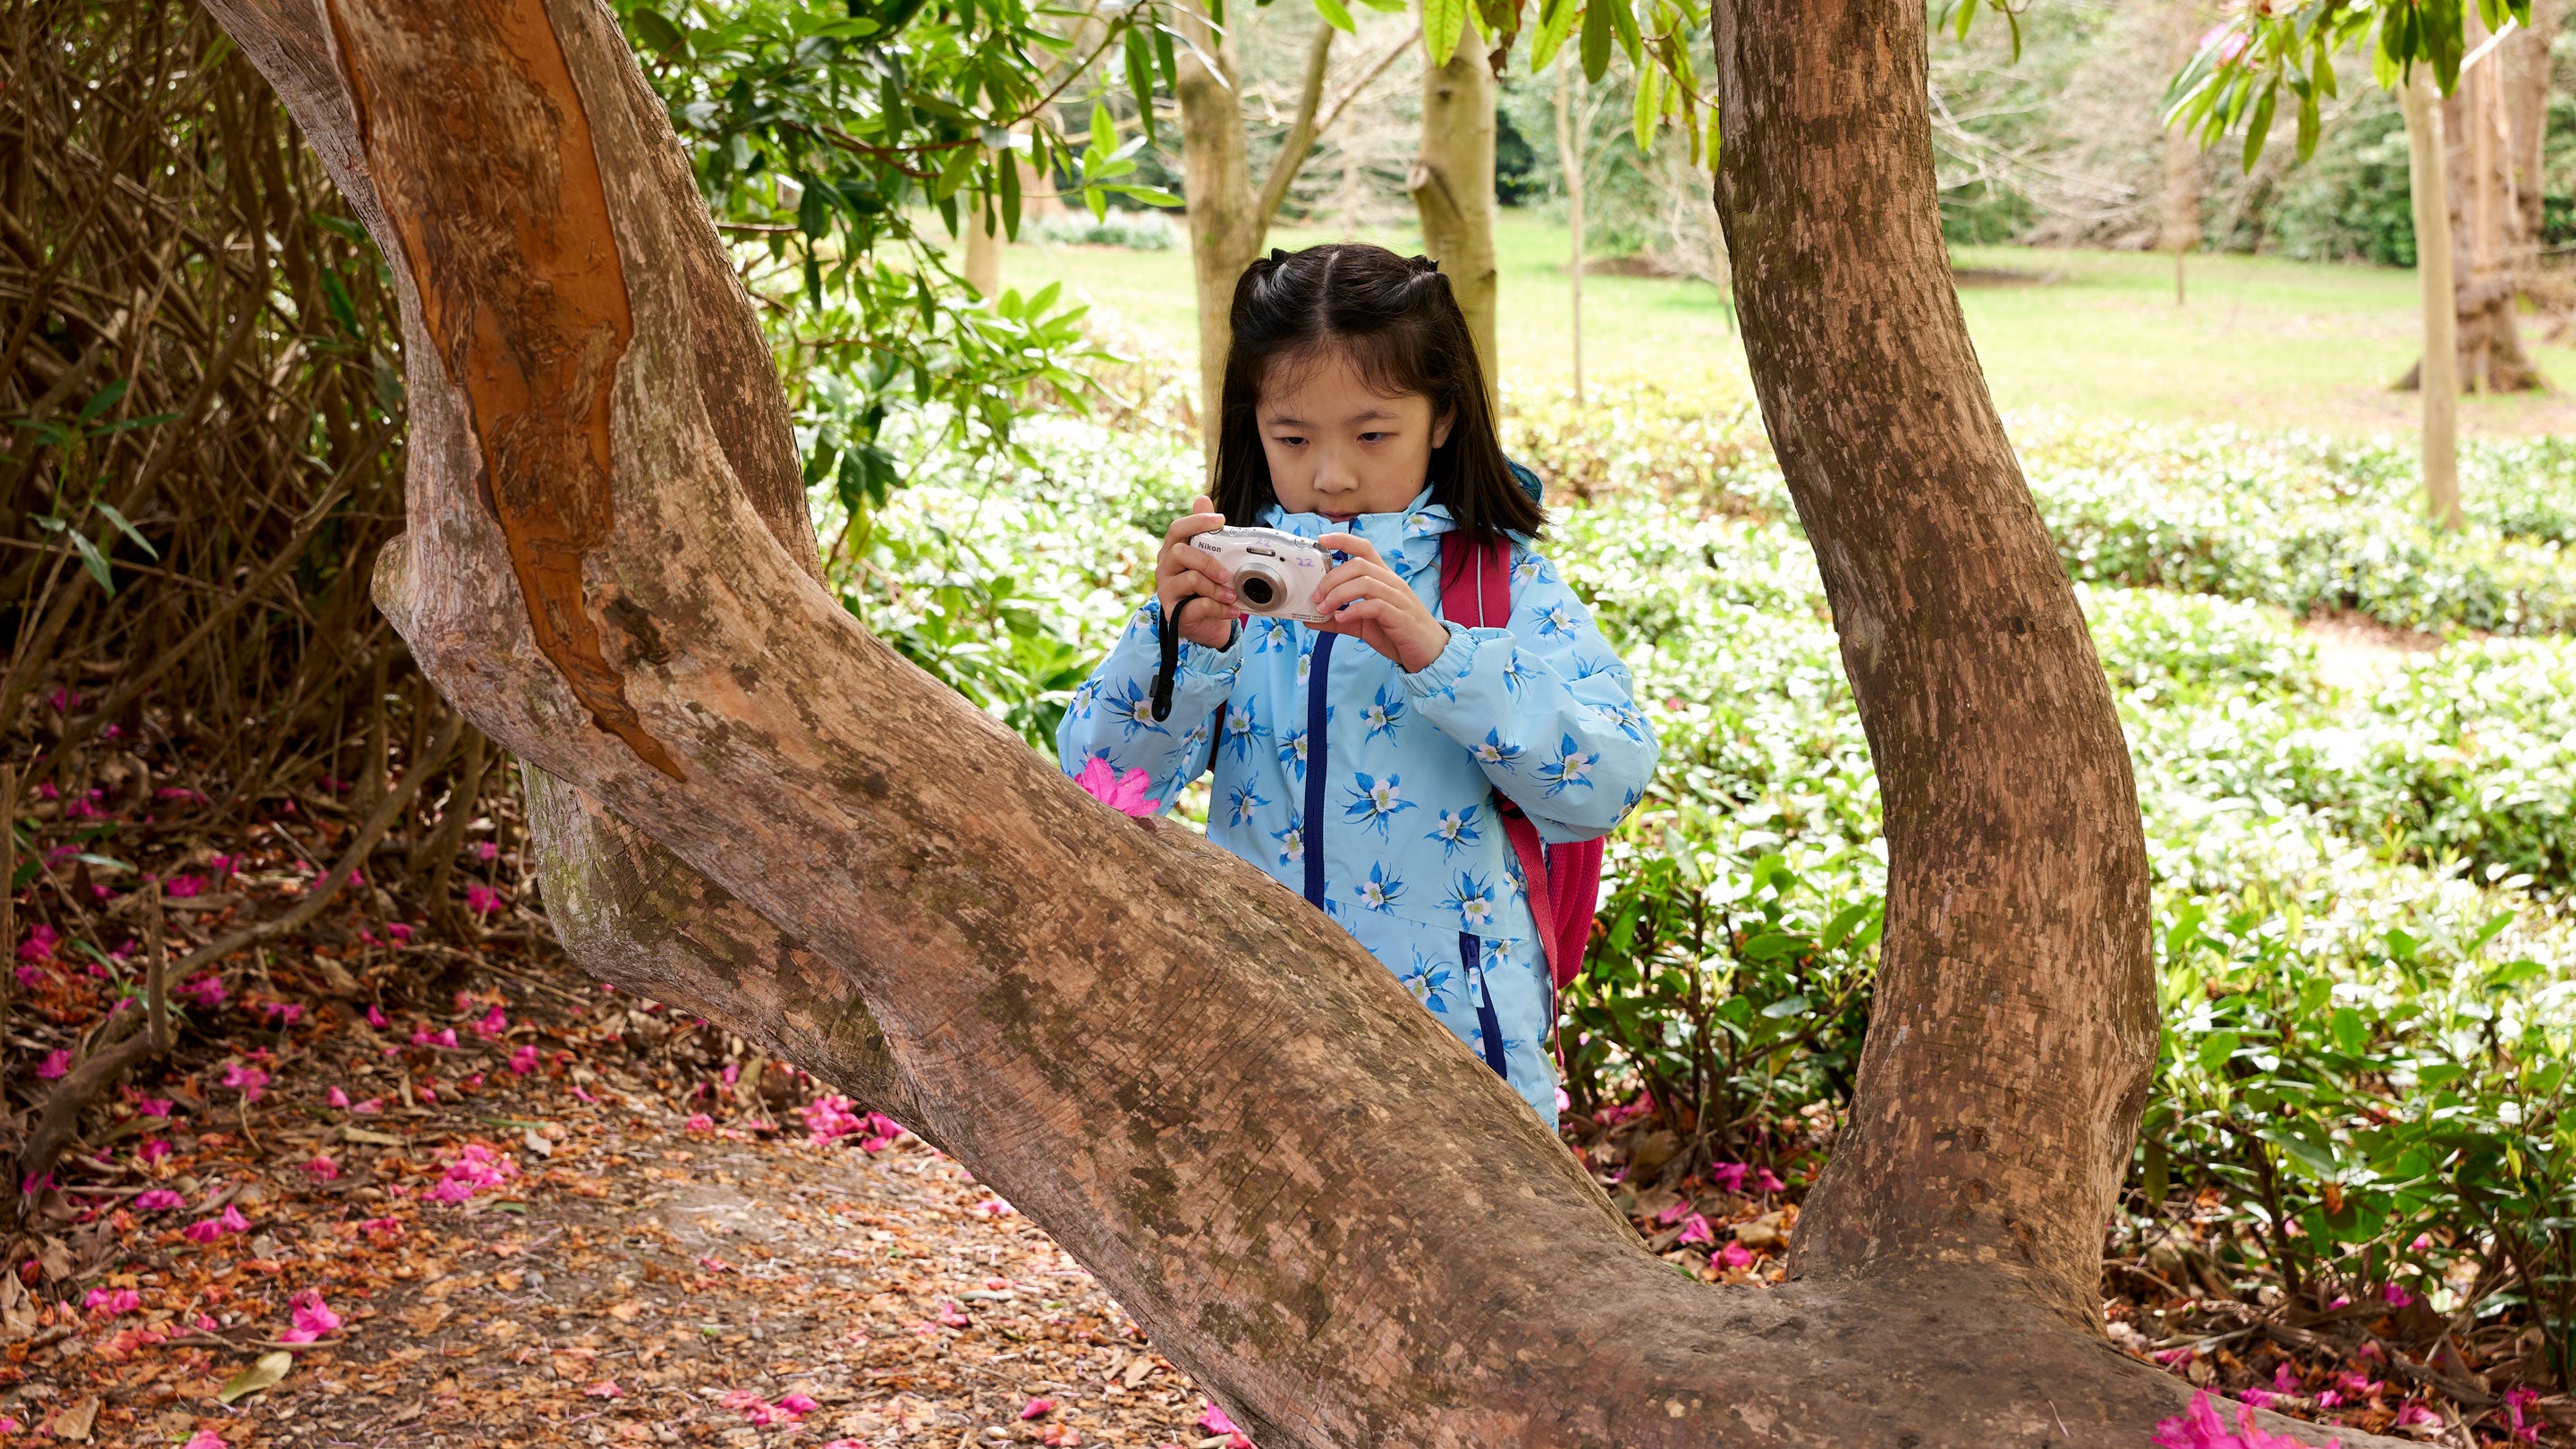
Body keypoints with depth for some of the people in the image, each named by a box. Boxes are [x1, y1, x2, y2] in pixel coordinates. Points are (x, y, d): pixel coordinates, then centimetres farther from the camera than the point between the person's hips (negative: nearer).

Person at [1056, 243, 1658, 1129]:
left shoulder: (1503, 581, -2)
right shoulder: (1230, 578, 3)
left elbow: (1610, 781, -15)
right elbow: (1100, 779, -6)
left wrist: (1435, 653, -26)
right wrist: (1182, 640, -24)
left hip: (1456, 1029, -1)